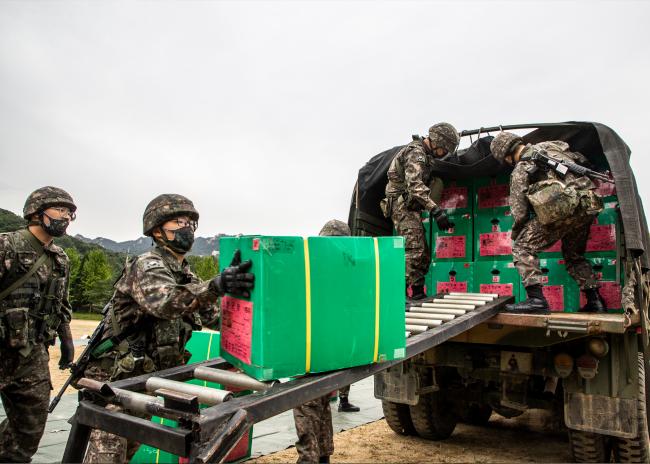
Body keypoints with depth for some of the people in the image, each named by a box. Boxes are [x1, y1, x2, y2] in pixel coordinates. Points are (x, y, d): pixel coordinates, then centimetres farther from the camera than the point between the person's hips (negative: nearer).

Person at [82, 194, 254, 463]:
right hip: (114, 378, -8)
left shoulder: (185, 275, 9)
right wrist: (215, 286, -57)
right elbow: (163, 301, -42)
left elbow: (214, 316, 5)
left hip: (144, 379, 9)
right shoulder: (147, 265, -18)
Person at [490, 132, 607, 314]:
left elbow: (519, 212, 1)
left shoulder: (519, 172, 1)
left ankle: (536, 299, -11)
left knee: (522, 248, 2)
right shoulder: (552, 146, 19)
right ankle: (595, 301, 23)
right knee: (575, 256, 26)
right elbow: (582, 161, 28)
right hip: (588, 208, 7)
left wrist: (515, 234, 17)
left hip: (561, 211, -7)